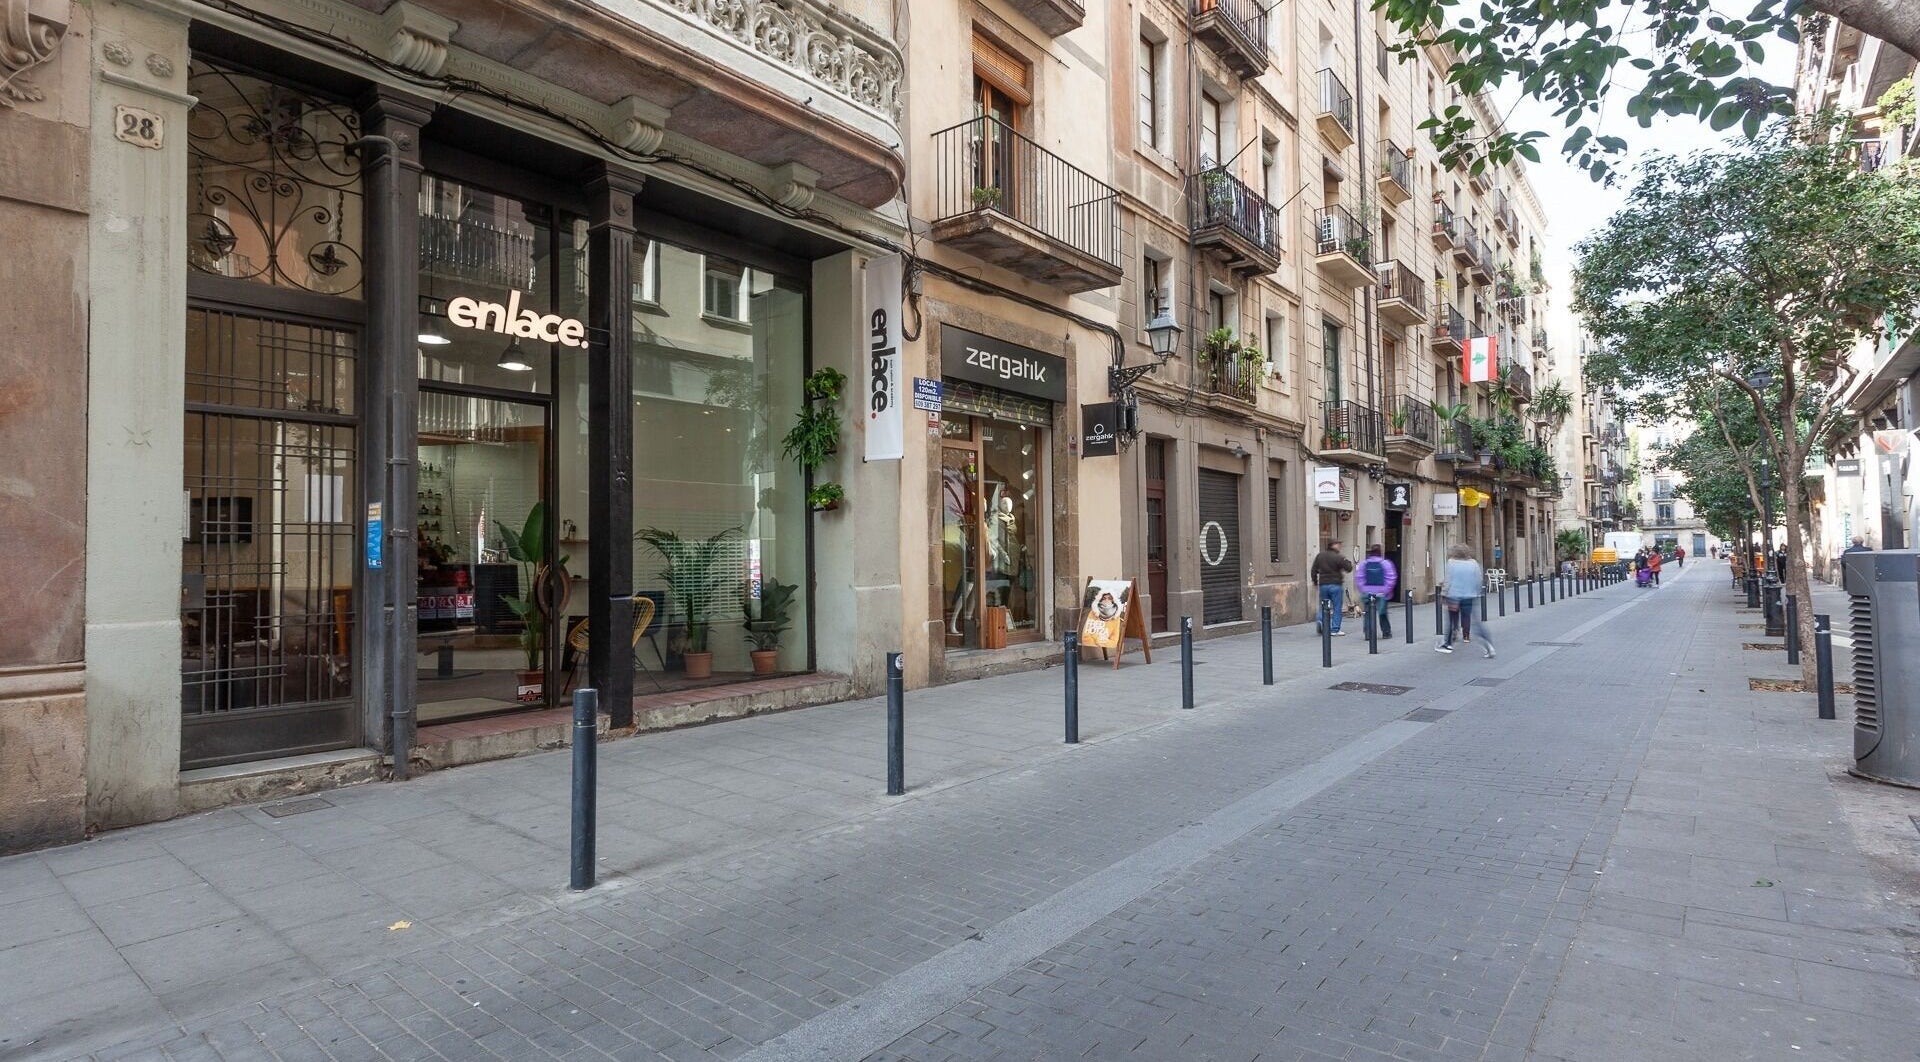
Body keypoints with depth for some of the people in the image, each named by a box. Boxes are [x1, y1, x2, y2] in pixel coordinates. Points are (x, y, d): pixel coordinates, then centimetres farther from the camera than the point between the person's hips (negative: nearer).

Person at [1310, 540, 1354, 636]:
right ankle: (1335, 630, 3)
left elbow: (1313, 570, 8)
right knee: (1337, 608, 4)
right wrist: (1349, 562, 13)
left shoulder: (1319, 555, 5)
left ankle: (1320, 621, -8)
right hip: (1335, 585, -5)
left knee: (1324, 606, 17)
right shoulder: (1338, 557, -11)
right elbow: (1349, 568, -7)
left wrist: (1315, 581, 21)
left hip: (1323, 585, 5)